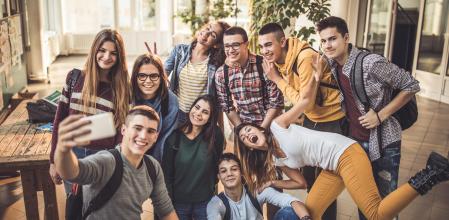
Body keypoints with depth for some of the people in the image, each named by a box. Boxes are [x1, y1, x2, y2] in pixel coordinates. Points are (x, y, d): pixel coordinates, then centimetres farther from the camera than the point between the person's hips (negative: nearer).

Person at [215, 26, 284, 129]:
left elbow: (276, 103, -12)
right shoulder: (221, 74, -5)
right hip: (243, 126, 2)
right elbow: (227, 106, 2)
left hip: (268, 125, -2)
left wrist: (261, 129, -12)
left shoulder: (264, 65, -15)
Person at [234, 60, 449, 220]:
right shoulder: (274, 160, 15)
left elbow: (304, 100, -4)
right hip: (332, 169, 8)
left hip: (345, 155, -8)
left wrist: (315, 78, -15)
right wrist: (272, 183, 10)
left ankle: (427, 176, -9)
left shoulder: (278, 126, -2)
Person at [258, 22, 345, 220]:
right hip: (310, 118, 8)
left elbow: (306, 103, -27)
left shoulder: (305, 58, -29)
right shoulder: (279, 58, -5)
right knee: (308, 172, 19)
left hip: (332, 121, -8)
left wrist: (277, 79, -23)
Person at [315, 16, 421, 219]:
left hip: (383, 141, -5)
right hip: (354, 140, 5)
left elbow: (411, 86, -15)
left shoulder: (371, 63, -23)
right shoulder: (331, 64, -4)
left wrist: (380, 115, -19)